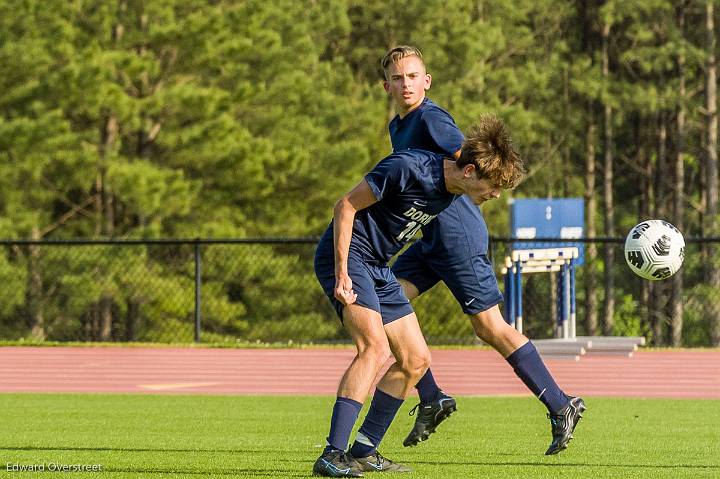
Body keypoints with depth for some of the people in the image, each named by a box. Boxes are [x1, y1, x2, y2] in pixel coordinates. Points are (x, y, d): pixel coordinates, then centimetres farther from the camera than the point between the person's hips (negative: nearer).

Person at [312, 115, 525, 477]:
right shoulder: (409, 169, -23)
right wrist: (342, 274, -22)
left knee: (415, 360, 8)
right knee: (375, 347, -26)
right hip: (346, 255, -9)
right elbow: (346, 206, -19)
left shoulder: (450, 191, 4)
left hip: (378, 268, 9)